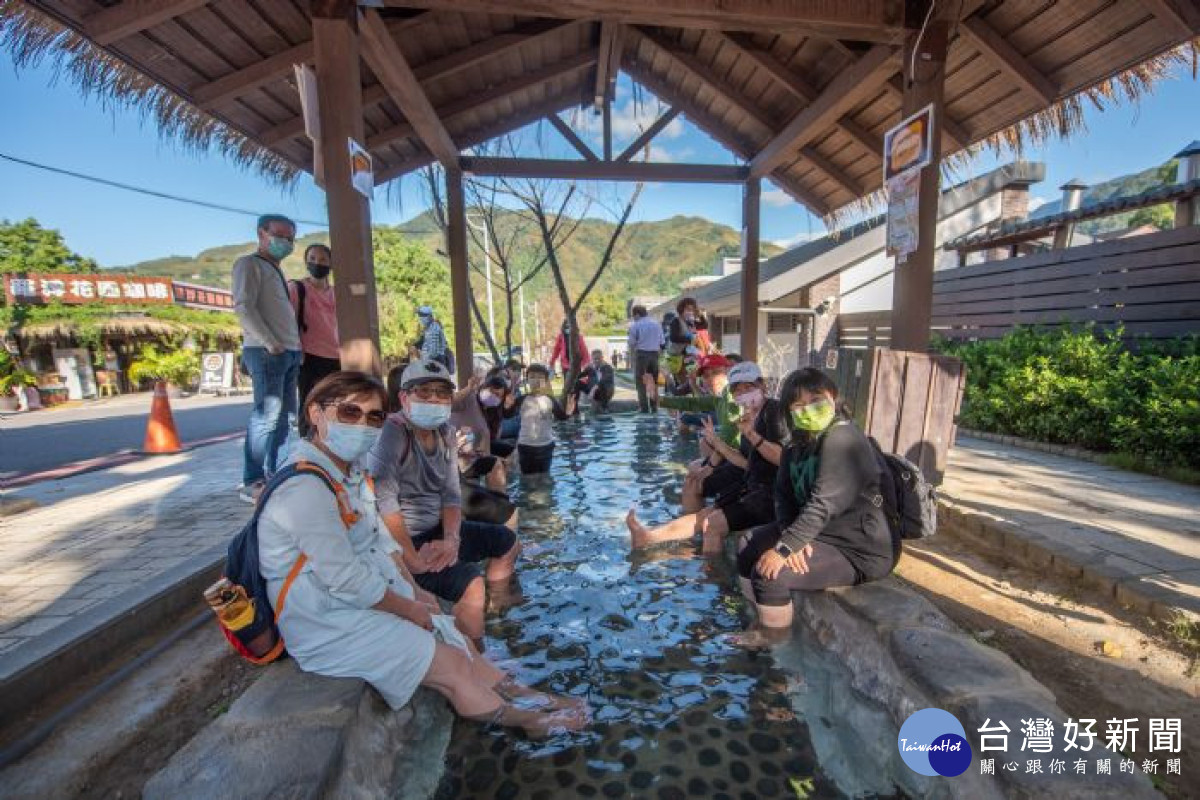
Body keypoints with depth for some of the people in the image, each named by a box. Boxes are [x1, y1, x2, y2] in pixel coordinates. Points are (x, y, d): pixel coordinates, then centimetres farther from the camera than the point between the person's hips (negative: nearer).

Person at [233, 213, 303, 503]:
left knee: (285, 417, 8)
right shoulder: (249, 264, 0)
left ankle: (272, 475, 16)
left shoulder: (277, 270, 24)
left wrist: (295, 345, 11)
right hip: (266, 352, -8)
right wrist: (270, 343, -17)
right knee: (266, 416, -10)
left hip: (290, 352, 8)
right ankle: (252, 483, -4)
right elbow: (243, 307, -12)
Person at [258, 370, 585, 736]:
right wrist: (409, 608, -12)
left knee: (462, 645, 7)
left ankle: (517, 694, 23)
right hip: (329, 625, -8)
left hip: (372, 595, 9)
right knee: (453, 666, -5)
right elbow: (345, 581, -24)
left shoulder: (349, 469, 5)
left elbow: (379, 538, 12)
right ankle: (526, 719, 16)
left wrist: (414, 590, 4)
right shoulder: (305, 488, -26)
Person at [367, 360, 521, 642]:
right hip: (402, 541, -9)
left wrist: (451, 539, -13)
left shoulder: (444, 433, 4)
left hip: (436, 530, 9)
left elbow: (451, 494, 2)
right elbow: (384, 502, -28)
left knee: (508, 542, 16)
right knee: (470, 583, -27)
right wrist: (413, 559, -29)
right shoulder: (392, 433, -20)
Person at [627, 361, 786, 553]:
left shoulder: (774, 410, -12)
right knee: (705, 514, 7)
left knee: (713, 523, -15)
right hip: (752, 487, 8)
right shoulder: (750, 415, 12)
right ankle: (648, 536, 8)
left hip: (770, 492, -8)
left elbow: (782, 457, -23)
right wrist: (716, 442, 11)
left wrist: (752, 435, -32)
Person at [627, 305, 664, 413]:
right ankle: (654, 406, 19)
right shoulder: (657, 324, 12)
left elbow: (632, 343, -5)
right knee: (654, 381, 15)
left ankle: (644, 407, -2)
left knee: (640, 381, 3)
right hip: (655, 353, 5)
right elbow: (661, 343, 10)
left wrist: (632, 358, 6)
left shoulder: (635, 325, -2)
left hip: (641, 353, -4)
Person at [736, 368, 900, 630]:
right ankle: (759, 623, 29)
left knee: (768, 572, -21)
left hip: (859, 552, -9)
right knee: (748, 546, 11)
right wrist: (792, 536, -18)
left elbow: (824, 505, -30)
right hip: (821, 532, 9)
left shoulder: (842, 437, -23)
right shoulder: (797, 443, 4)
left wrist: (784, 548, -30)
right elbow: (783, 494, -1)